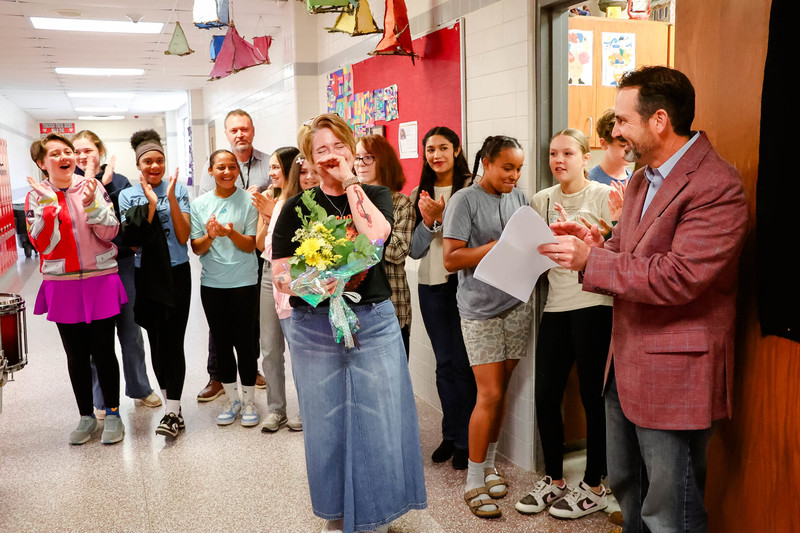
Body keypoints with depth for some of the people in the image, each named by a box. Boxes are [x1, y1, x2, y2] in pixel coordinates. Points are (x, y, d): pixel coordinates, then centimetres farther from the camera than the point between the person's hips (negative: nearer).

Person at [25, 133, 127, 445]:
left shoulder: (92, 186, -1)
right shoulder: (37, 197, 1)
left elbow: (110, 233, -6)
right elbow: (43, 244, -8)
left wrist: (91, 204, -20)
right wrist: (49, 204, -17)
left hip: (100, 281, -1)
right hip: (62, 285, 1)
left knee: (103, 352, 3)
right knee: (76, 355, 11)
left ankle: (113, 414, 19)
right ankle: (86, 416, 26)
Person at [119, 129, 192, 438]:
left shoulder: (178, 190, 0)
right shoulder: (128, 196, 4)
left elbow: (183, 237, -8)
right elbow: (132, 241, -7)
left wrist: (171, 198, -15)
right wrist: (151, 204, -15)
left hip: (176, 274, -2)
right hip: (146, 276, 2)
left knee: (172, 341, -6)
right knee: (156, 341, 6)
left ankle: (172, 412, 0)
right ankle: (173, 405, 20)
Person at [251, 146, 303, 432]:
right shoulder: (268, 198, 7)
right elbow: (260, 244, 7)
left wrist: (272, 213, -18)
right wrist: (266, 215, -6)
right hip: (270, 274, 6)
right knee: (270, 348, 11)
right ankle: (276, 409, 24)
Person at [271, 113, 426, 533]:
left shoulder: (376, 196, 6)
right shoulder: (297, 209, 4)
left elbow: (376, 234, -17)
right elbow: (279, 275, -2)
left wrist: (349, 183, -9)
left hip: (374, 321, 0)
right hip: (315, 328, 0)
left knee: (378, 417, 4)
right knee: (326, 421, 9)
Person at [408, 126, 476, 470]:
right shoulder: (419, 195, 10)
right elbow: (414, 250, 7)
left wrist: (441, 216, -16)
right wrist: (428, 221, -9)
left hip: (464, 283, -4)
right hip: (431, 285, 4)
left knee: (463, 363, 0)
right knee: (445, 363, 12)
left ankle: (466, 441, 14)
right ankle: (450, 435, 25)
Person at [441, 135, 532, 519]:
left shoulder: (519, 198, 11)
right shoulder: (464, 200, -6)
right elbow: (451, 260, -12)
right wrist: (499, 245, -18)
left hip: (517, 306, 5)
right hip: (481, 311, -5)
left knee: (500, 390, 11)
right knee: (489, 394, -6)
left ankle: (488, 465, 28)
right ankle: (474, 482, 9)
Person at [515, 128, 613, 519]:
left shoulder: (603, 196, -2)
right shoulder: (541, 201, 11)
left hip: (593, 304, -5)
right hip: (556, 305, 5)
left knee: (592, 395, 3)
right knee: (545, 395, 5)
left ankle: (593, 487, 20)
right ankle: (554, 479, 24)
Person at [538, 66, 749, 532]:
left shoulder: (717, 187, -19)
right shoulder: (641, 180, 12)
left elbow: (676, 278, -26)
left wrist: (590, 259, -20)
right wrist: (597, 243, -3)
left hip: (674, 373, -9)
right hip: (626, 364, 9)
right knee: (626, 489, 24)